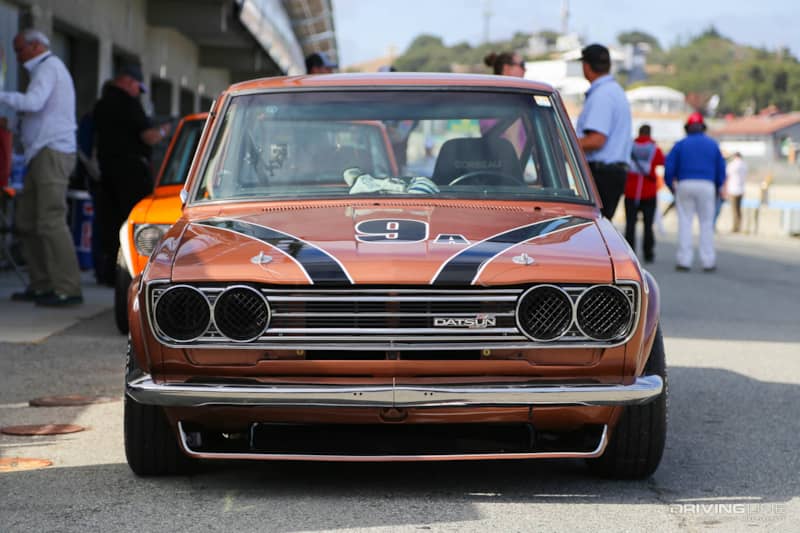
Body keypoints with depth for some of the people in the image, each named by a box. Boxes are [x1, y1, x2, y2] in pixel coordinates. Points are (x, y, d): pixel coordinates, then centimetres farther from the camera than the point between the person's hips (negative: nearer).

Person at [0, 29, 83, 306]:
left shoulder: (48, 66, -7)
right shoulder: (51, 68, 25)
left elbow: (33, 102, -23)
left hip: (52, 152, -10)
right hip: (45, 153, 10)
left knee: (51, 221, -13)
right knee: (27, 220, 8)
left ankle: (68, 289, -15)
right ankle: (41, 285, 10)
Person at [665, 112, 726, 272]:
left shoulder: (680, 144, 6)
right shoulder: (712, 144, 11)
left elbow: (669, 167, 1)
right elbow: (721, 168, 12)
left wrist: (671, 186, 11)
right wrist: (718, 188, 21)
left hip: (685, 185, -1)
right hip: (707, 185, 1)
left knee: (685, 222, 2)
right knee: (706, 223, 4)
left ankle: (684, 260, -3)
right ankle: (708, 261, 1)